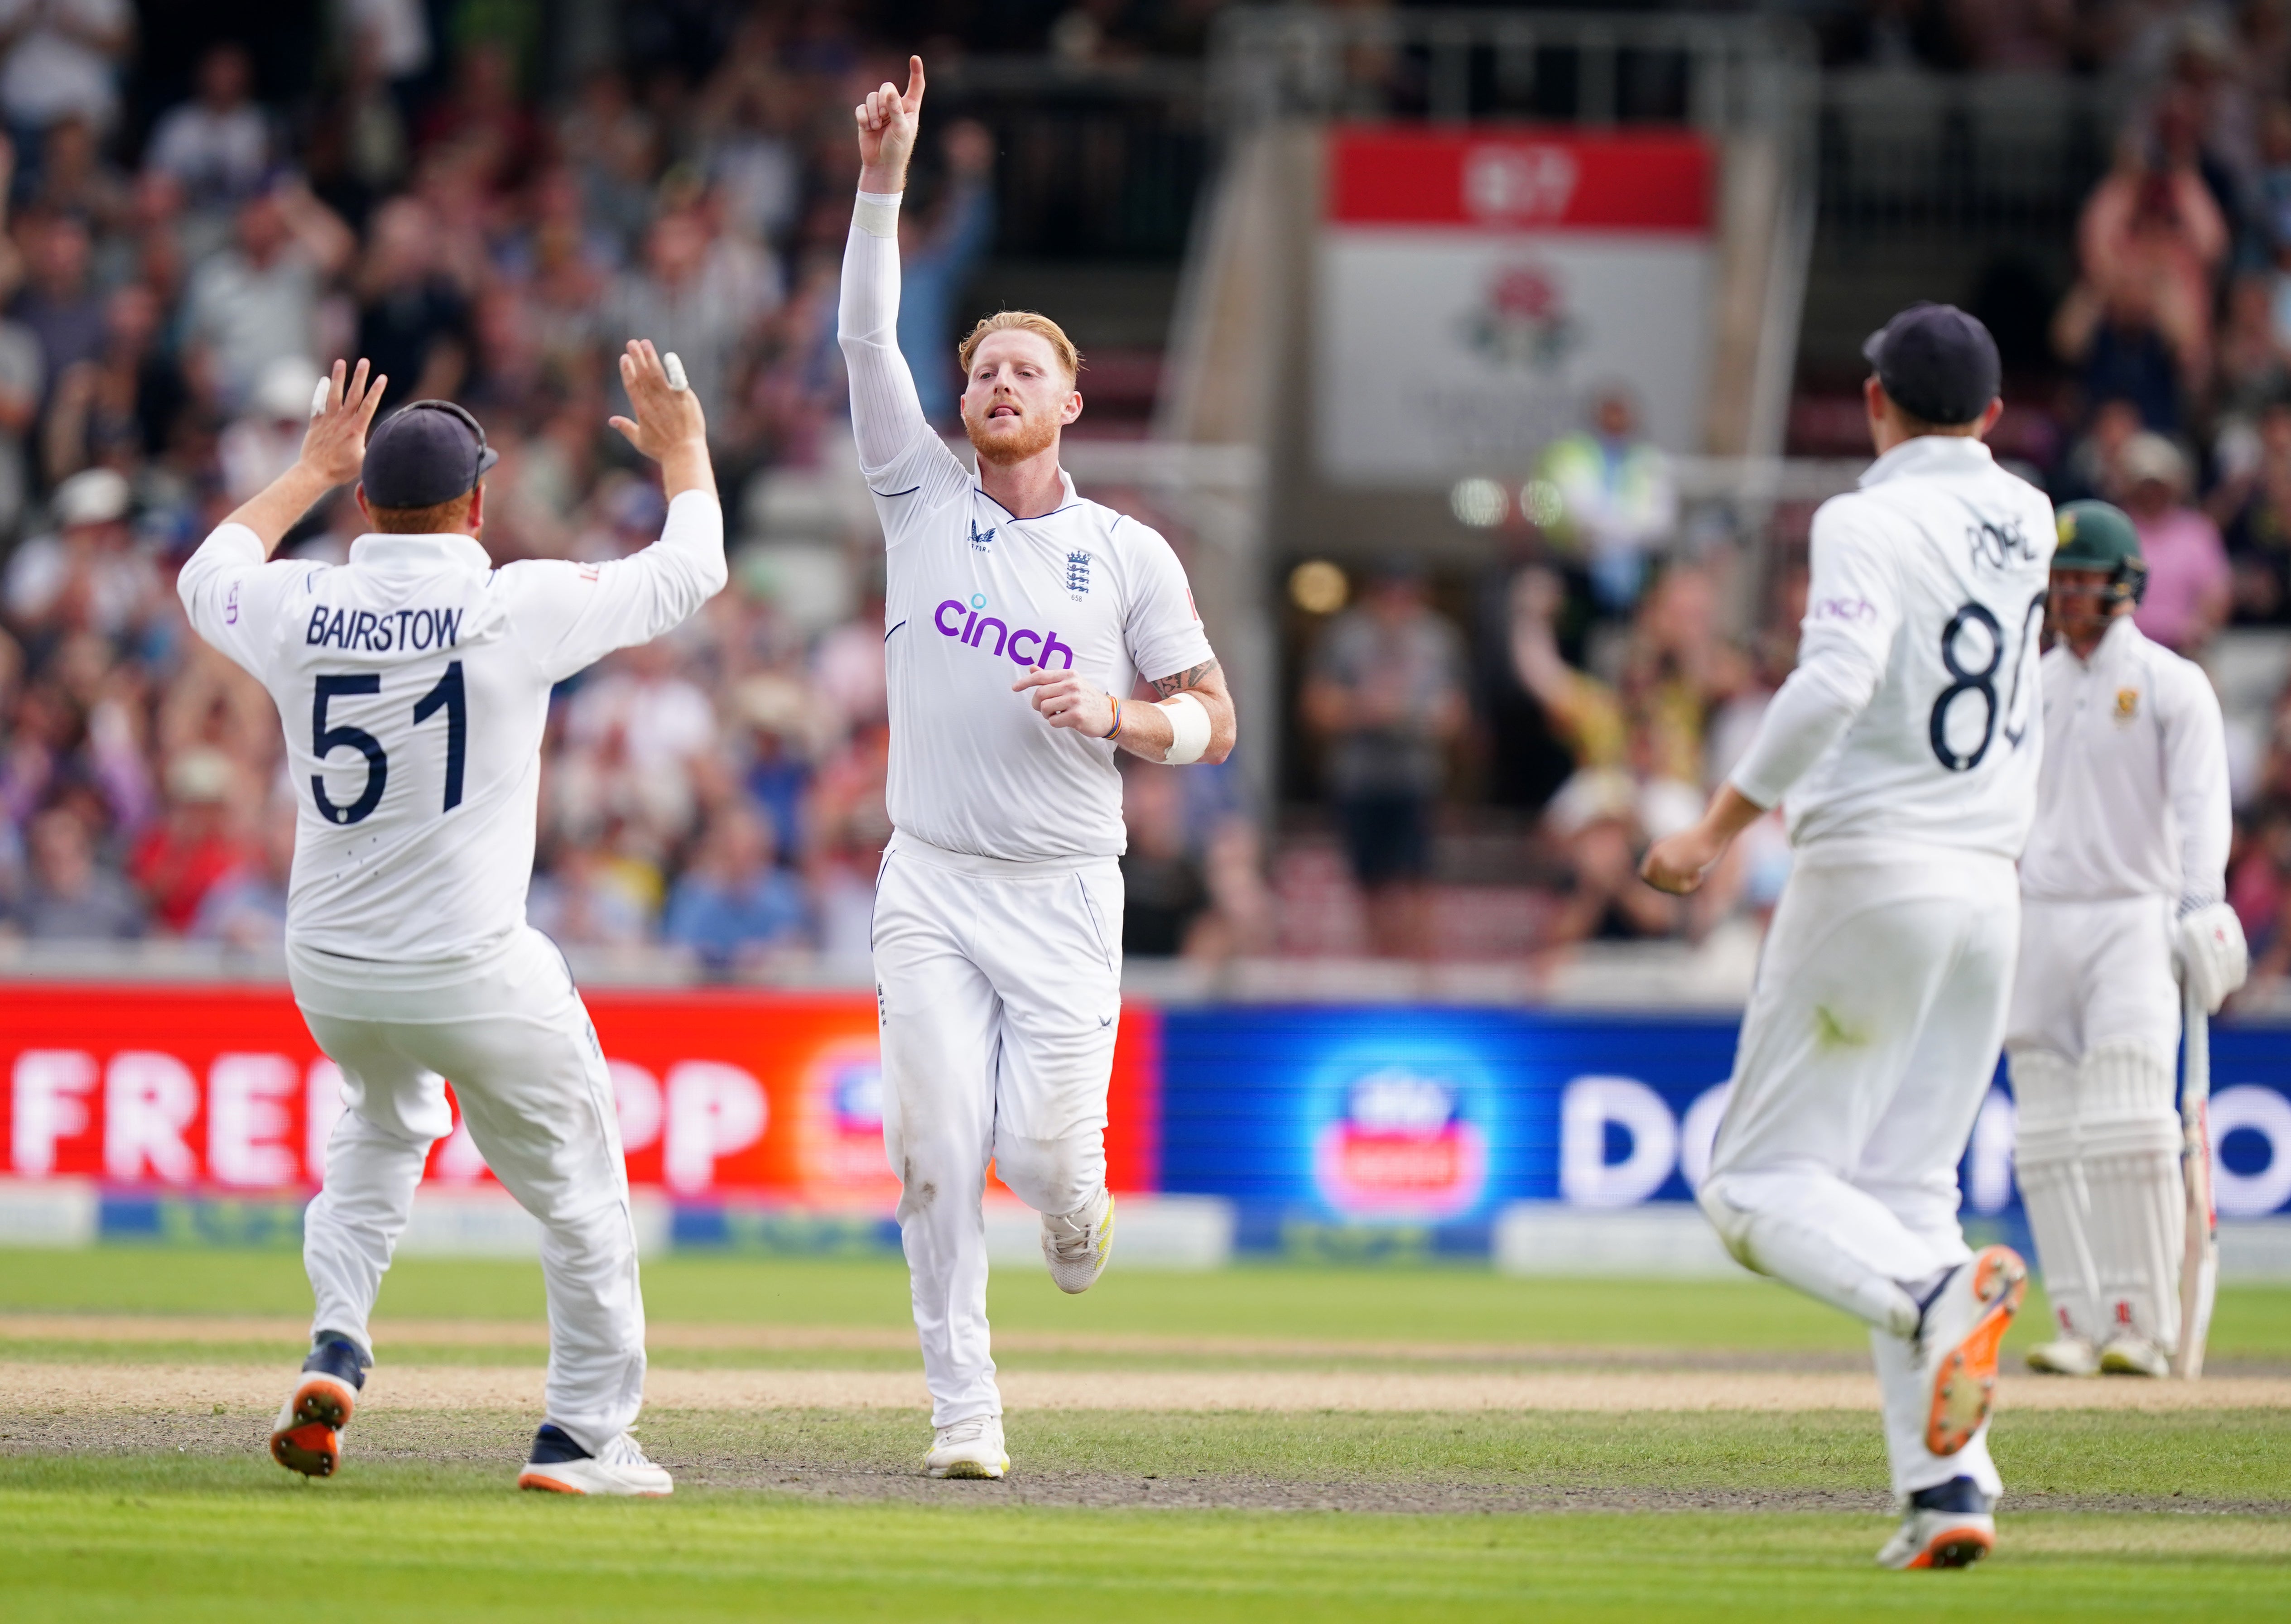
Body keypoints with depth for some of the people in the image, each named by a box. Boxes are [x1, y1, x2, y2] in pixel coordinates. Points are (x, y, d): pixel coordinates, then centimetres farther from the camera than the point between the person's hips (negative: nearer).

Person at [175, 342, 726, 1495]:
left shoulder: (296, 612, -3)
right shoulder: (516, 609, -13)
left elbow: (207, 575, 23)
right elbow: (690, 570, 2)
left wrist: (312, 470, 33)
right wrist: (683, 450, 19)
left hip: (328, 971, 5)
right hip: (475, 980, -5)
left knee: (387, 1122, 33)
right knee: (578, 1184, 12)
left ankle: (336, 1347, 15)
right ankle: (585, 1435, 13)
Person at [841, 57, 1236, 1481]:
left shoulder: (1129, 555, 3)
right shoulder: (924, 499, 5)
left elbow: (1213, 721, 6)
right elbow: (868, 338, -4)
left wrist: (1111, 713, -14)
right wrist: (884, 179, -13)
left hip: (1065, 890, -1)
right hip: (932, 884, 1)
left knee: (1040, 1147, -7)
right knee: (936, 1155, -8)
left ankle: (1075, 1204, 30)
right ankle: (965, 1411, -1)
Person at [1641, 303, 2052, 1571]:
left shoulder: (1867, 524, -10)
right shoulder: (2023, 523, 10)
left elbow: (1835, 680, -25)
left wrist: (1719, 828, -22)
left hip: (1868, 874, -6)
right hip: (1989, 892, 6)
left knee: (1763, 1182, -1)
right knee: (1905, 1188, 9)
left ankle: (1937, 1291, -30)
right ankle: (1948, 1486, -6)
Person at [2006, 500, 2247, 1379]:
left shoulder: (2171, 685, 0)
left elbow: (2202, 803, -10)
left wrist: (2200, 902, -24)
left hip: (2132, 920, -5)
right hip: (2037, 925, 5)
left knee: (2129, 1128, -14)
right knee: (2048, 1136, -1)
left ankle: (2144, 1328, -10)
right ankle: (2080, 1326, 1)